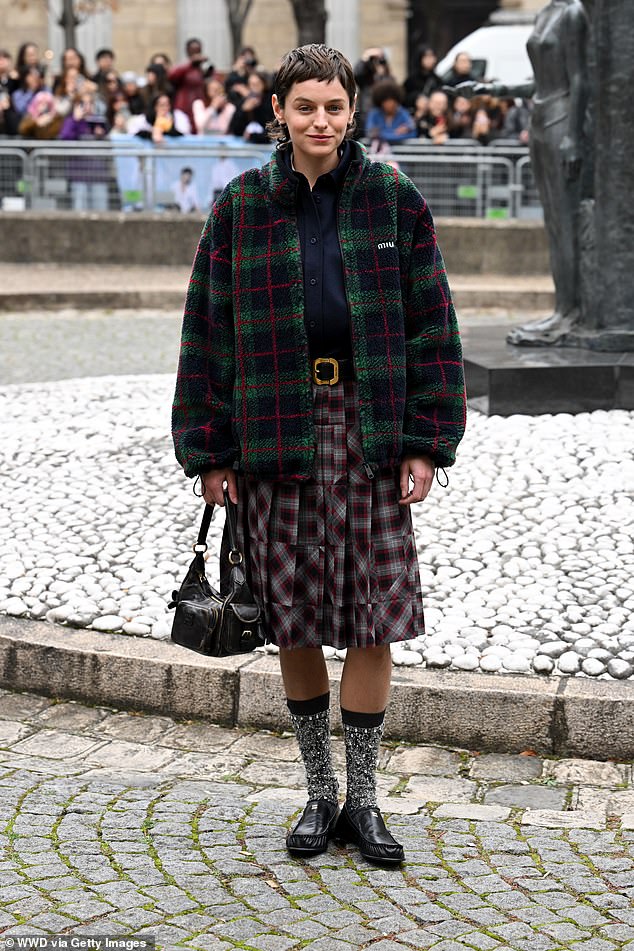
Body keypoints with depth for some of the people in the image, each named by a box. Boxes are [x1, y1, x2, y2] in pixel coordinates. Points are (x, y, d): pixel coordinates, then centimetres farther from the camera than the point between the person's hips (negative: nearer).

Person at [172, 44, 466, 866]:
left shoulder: (393, 201, 4)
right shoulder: (241, 209, 5)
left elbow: (431, 325, 4)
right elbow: (209, 331, 5)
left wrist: (426, 442, -3)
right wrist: (209, 451, 0)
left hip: (369, 425, 0)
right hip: (276, 430, 1)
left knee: (373, 619, 0)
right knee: (295, 623, 6)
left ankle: (363, 800, 13)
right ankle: (320, 794, 21)